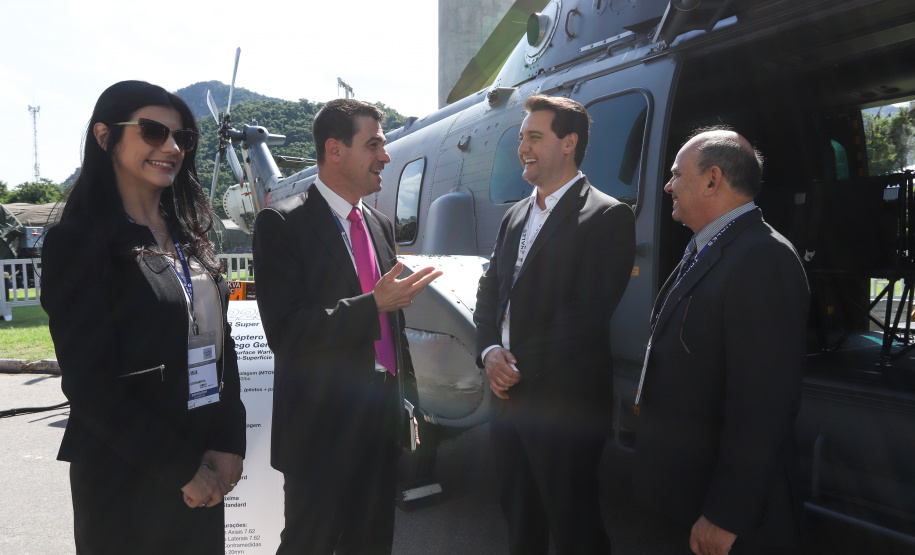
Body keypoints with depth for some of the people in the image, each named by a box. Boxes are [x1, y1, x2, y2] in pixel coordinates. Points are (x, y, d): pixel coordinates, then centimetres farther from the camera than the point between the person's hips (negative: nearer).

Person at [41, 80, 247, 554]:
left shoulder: (188, 236, 8)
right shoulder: (78, 241, -11)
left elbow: (221, 344, 7)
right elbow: (88, 382, -16)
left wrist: (229, 444, -4)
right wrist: (181, 469, -14)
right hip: (124, 481, -6)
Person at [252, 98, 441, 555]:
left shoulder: (381, 225, 11)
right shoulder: (283, 223, -11)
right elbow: (284, 332, -20)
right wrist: (373, 305, -24)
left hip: (381, 424, 7)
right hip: (322, 429, -7)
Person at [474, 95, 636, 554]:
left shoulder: (607, 217, -10)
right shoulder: (515, 216, 15)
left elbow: (586, 313, -18)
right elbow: (489, 291, 13)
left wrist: (522, 370, -15)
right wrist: (490, 352, -5)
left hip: (565, 404, -7)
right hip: (509, 396, 7)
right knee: (519, 517, 21)